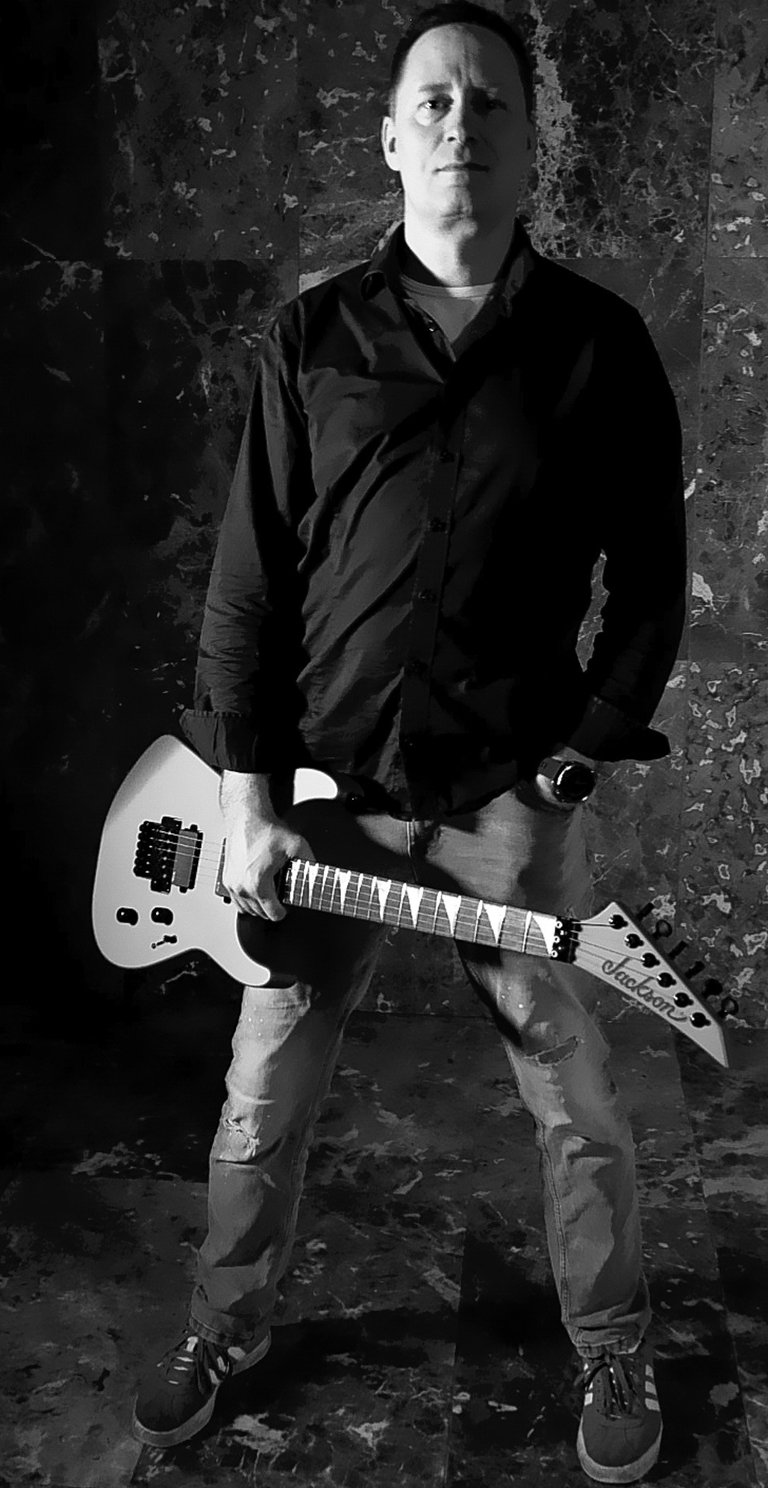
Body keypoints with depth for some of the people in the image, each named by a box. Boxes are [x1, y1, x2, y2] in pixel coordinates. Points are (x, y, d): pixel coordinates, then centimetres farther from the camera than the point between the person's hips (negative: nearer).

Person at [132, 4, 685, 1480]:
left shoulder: (598, 342, 2)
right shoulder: (313, 335, 3)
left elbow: (650, 579, 3)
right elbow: (249, 574, 1)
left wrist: (576, 768, -4)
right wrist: (247, 791, -4)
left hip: (513, 801, -1)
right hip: (320, 790, 1)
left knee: (577, 1107, 11)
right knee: (263, 1100, 12)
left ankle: (613, 1354, 35)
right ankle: (226, 1327, 38)